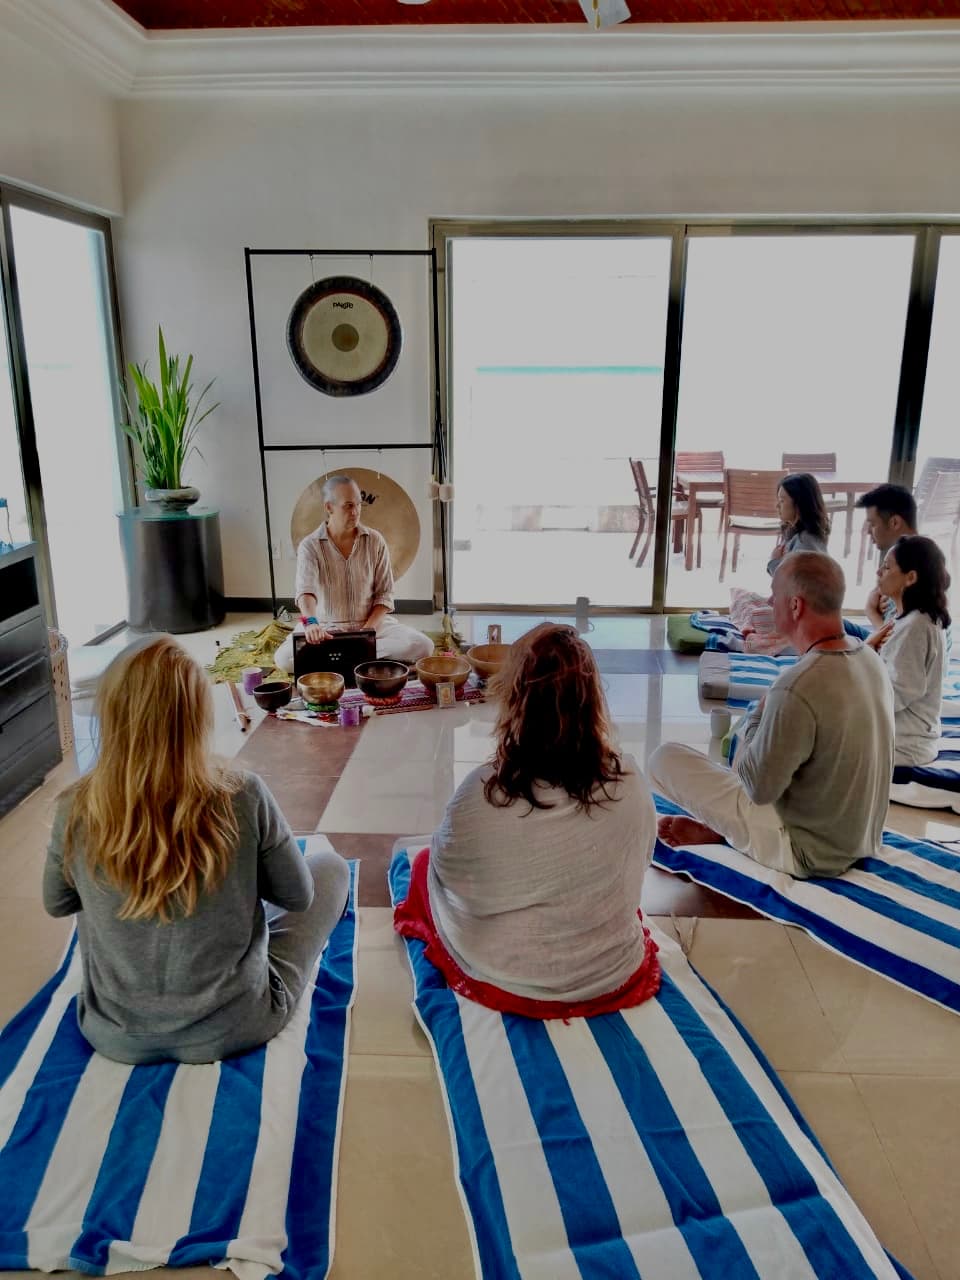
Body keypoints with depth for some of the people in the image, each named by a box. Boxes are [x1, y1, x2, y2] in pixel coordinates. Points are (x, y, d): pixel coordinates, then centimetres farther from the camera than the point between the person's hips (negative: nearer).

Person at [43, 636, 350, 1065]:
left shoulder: (76, 811, -19)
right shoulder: (243, 798, -24)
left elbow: (57, 903, 2)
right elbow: (298, 896, -9)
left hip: (116, 1036, 3)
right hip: (233, 1028, -3)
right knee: (331, 867, 18)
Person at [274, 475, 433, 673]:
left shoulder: (375, 541, 0)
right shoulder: (310, 546, -7)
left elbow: (384, 594, 0)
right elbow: (305, 589, -24)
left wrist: (367, 631, -15)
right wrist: (310, 622, -45)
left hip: (372, 622, 2)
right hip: (325, 627, -2)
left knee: (422, 646, -23)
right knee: (284, 658, -30)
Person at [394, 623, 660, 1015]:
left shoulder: (482, 792, -28)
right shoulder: (629, 781, -18)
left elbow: (448, 864, -9)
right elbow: (634, 869, 1)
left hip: (508, 982, -3)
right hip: (614, 976, 4)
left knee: (425, 863, 20)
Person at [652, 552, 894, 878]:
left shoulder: (797, 688, -32)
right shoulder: (869, 657, -4)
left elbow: (758, 788, -22)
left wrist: (758, 716, -9)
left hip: (806, 852, -8)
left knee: (664, 758, -6)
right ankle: (716, 828, 20)